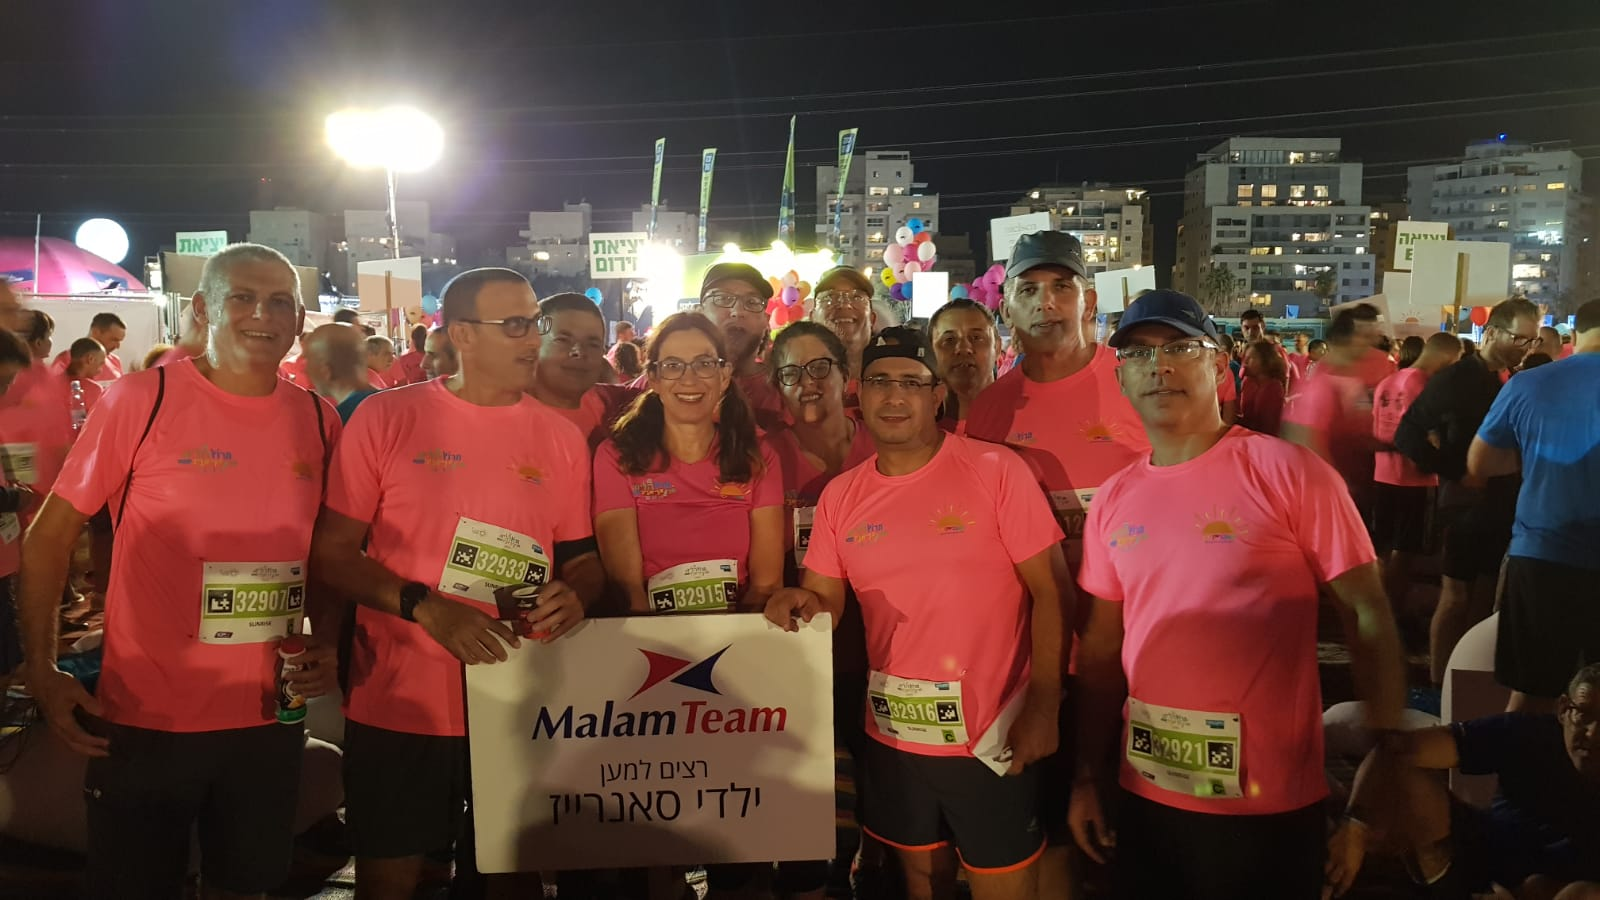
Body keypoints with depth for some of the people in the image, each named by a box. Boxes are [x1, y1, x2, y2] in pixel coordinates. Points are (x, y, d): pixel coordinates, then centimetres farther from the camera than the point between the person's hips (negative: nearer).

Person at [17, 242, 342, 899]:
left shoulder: (318, 420, 2)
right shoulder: (141, 400, -10)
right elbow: (49, 535, -4)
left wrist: (328, 643, -1)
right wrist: (41, 671, -11)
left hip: (270, 717, 3)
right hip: (146, 720, -3)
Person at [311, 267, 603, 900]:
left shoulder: (561, 438, 3)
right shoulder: (386, 416, -4)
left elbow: (582, 558, 12)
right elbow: (332, 552, -4)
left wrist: (574, 595, -12)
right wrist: (426, 608, -18)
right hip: (399, 705, -2)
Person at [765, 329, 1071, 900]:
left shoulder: (996, 470, -10)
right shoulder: (840, 495, 3)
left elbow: (1051, 592, -10)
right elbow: (826, 606, 8)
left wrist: (1043, 706, -17)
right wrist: (801, 603, -15)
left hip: (991, 734, -4)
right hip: (892, 736, 4)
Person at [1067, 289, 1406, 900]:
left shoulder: (1288, 473, -10)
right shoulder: (1113, 501, 3)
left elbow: (1367, 616, -8)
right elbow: (1102, 647, 9)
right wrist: (1088, 776, 10)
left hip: (1269, 802, -4)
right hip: (1145, 794, 5)